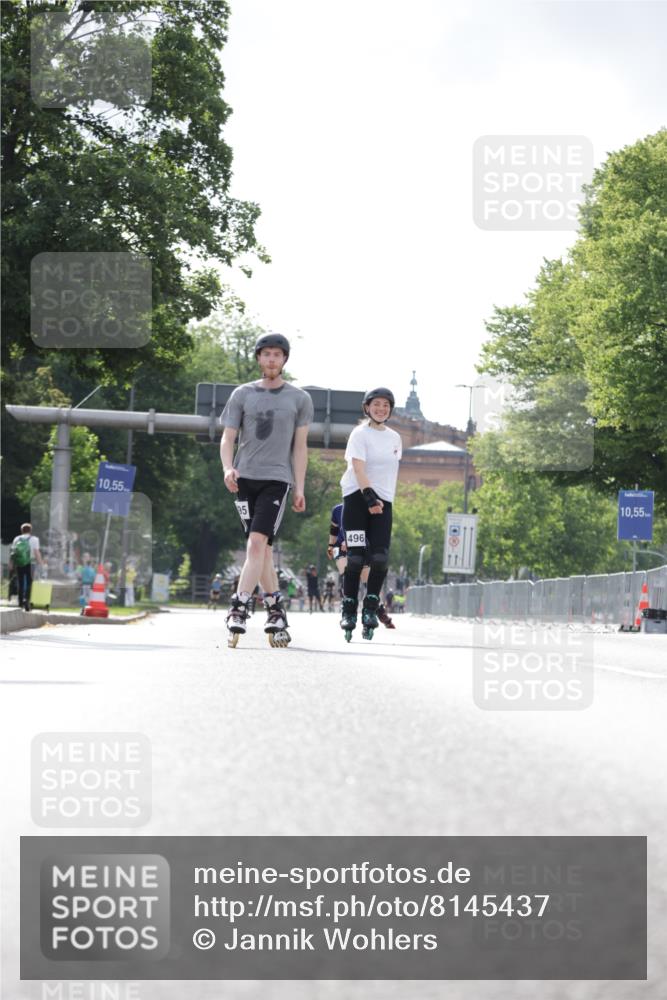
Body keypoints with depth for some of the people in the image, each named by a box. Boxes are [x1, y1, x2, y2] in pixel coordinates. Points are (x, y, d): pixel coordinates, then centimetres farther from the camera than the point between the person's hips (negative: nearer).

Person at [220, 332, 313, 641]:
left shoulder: (299, 399, 8)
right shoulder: (242, 394, 10)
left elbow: (300, 446, 9)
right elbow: (227, 438, 6)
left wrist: (299, 488, 3)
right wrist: (228, 469, -13)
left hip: (276, 479, -2)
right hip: (245, 477, 2)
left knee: (257, 543, -17)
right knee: (262, 548, 5)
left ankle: (239, 607, -21)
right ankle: (275, 607, 14)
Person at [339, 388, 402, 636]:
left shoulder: (394, 437, 14)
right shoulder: (360, 434, -4)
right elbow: (358, 468, -16)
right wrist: (370, 497, -27)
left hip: (383, 500, 4)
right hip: (357, 497, -4)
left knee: (381, 558, -9)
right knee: (355, 557, -7)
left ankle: (370, 609, 2)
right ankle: (349, 611, 1)